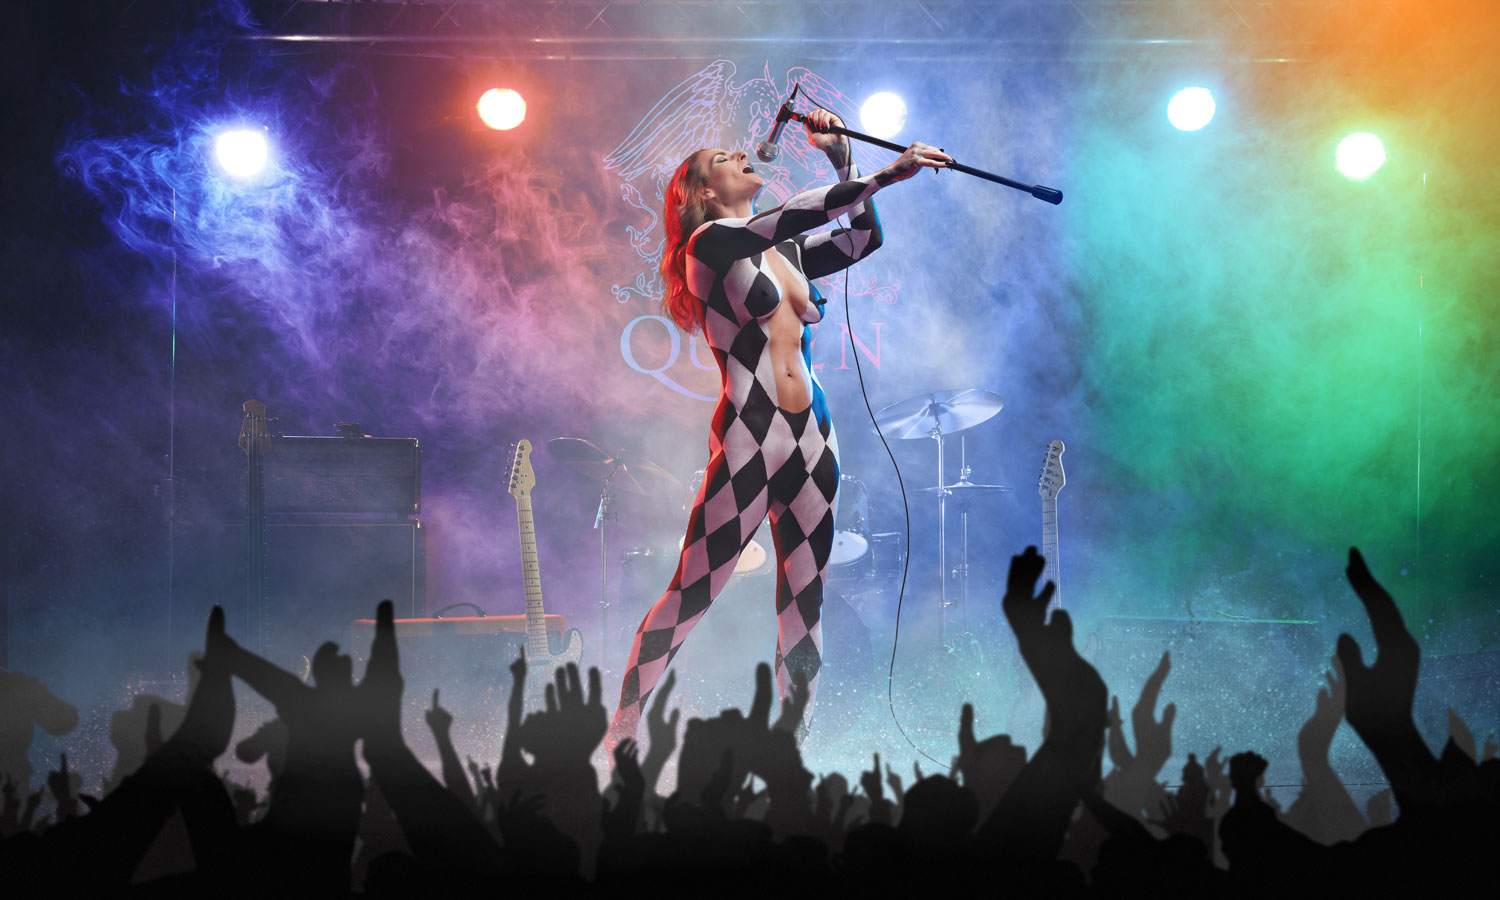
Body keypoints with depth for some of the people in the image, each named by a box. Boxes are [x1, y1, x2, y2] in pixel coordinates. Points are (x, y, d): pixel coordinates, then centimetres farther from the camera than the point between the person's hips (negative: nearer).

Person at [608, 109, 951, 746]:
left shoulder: (784, 255, 18)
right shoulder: (710, 242, -2)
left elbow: (865, 235, 28)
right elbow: (790, 218, -16)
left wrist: (841, 159, 20)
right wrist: (886, 175, -18)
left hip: (811, 441, 7)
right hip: (747, 439, -7)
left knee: (804, 608, 6)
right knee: (690, 597, -7)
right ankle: (621, 734, 4)